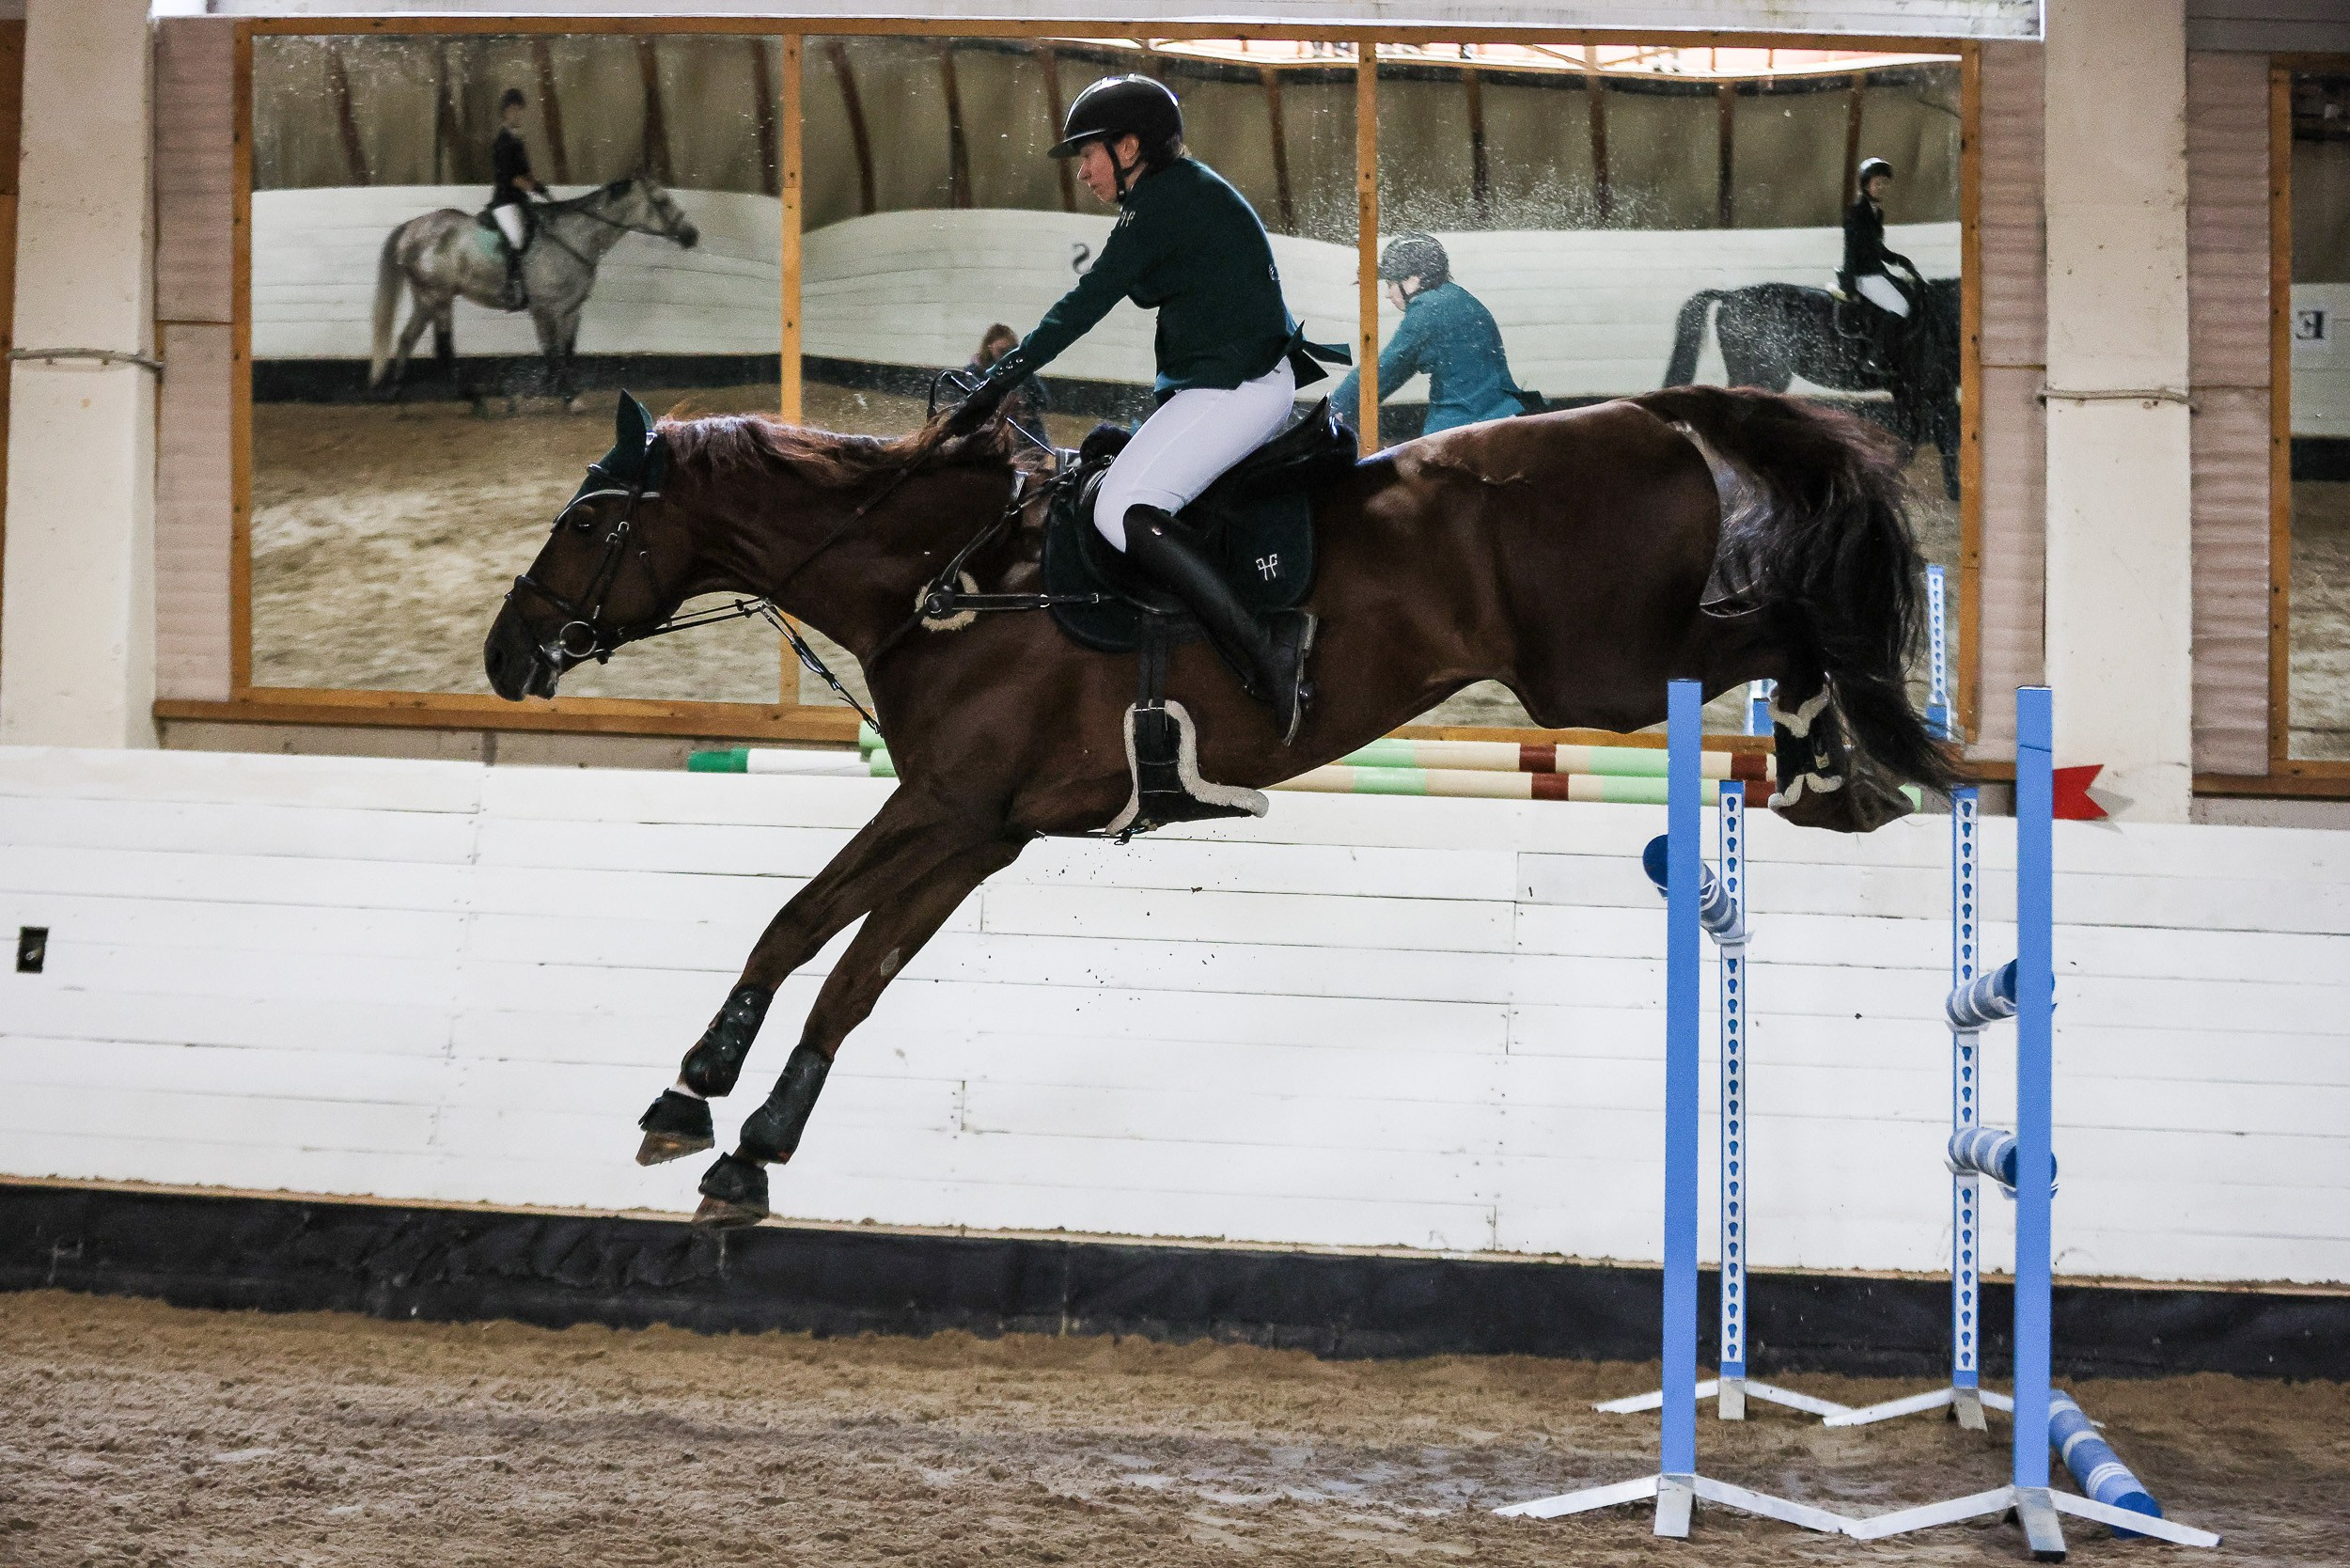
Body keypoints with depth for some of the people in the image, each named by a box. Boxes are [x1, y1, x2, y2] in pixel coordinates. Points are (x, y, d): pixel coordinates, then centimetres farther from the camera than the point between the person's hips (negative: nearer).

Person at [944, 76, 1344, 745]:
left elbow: (1089, 302, -16)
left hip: (1231, 389, -11)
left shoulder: (1162, 199, -12)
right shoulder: (1192, 188, 19)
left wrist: (1001, 380, -14)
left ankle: (1264, 646, -25)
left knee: (1123, 513, -20)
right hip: (1261, 380, 11)